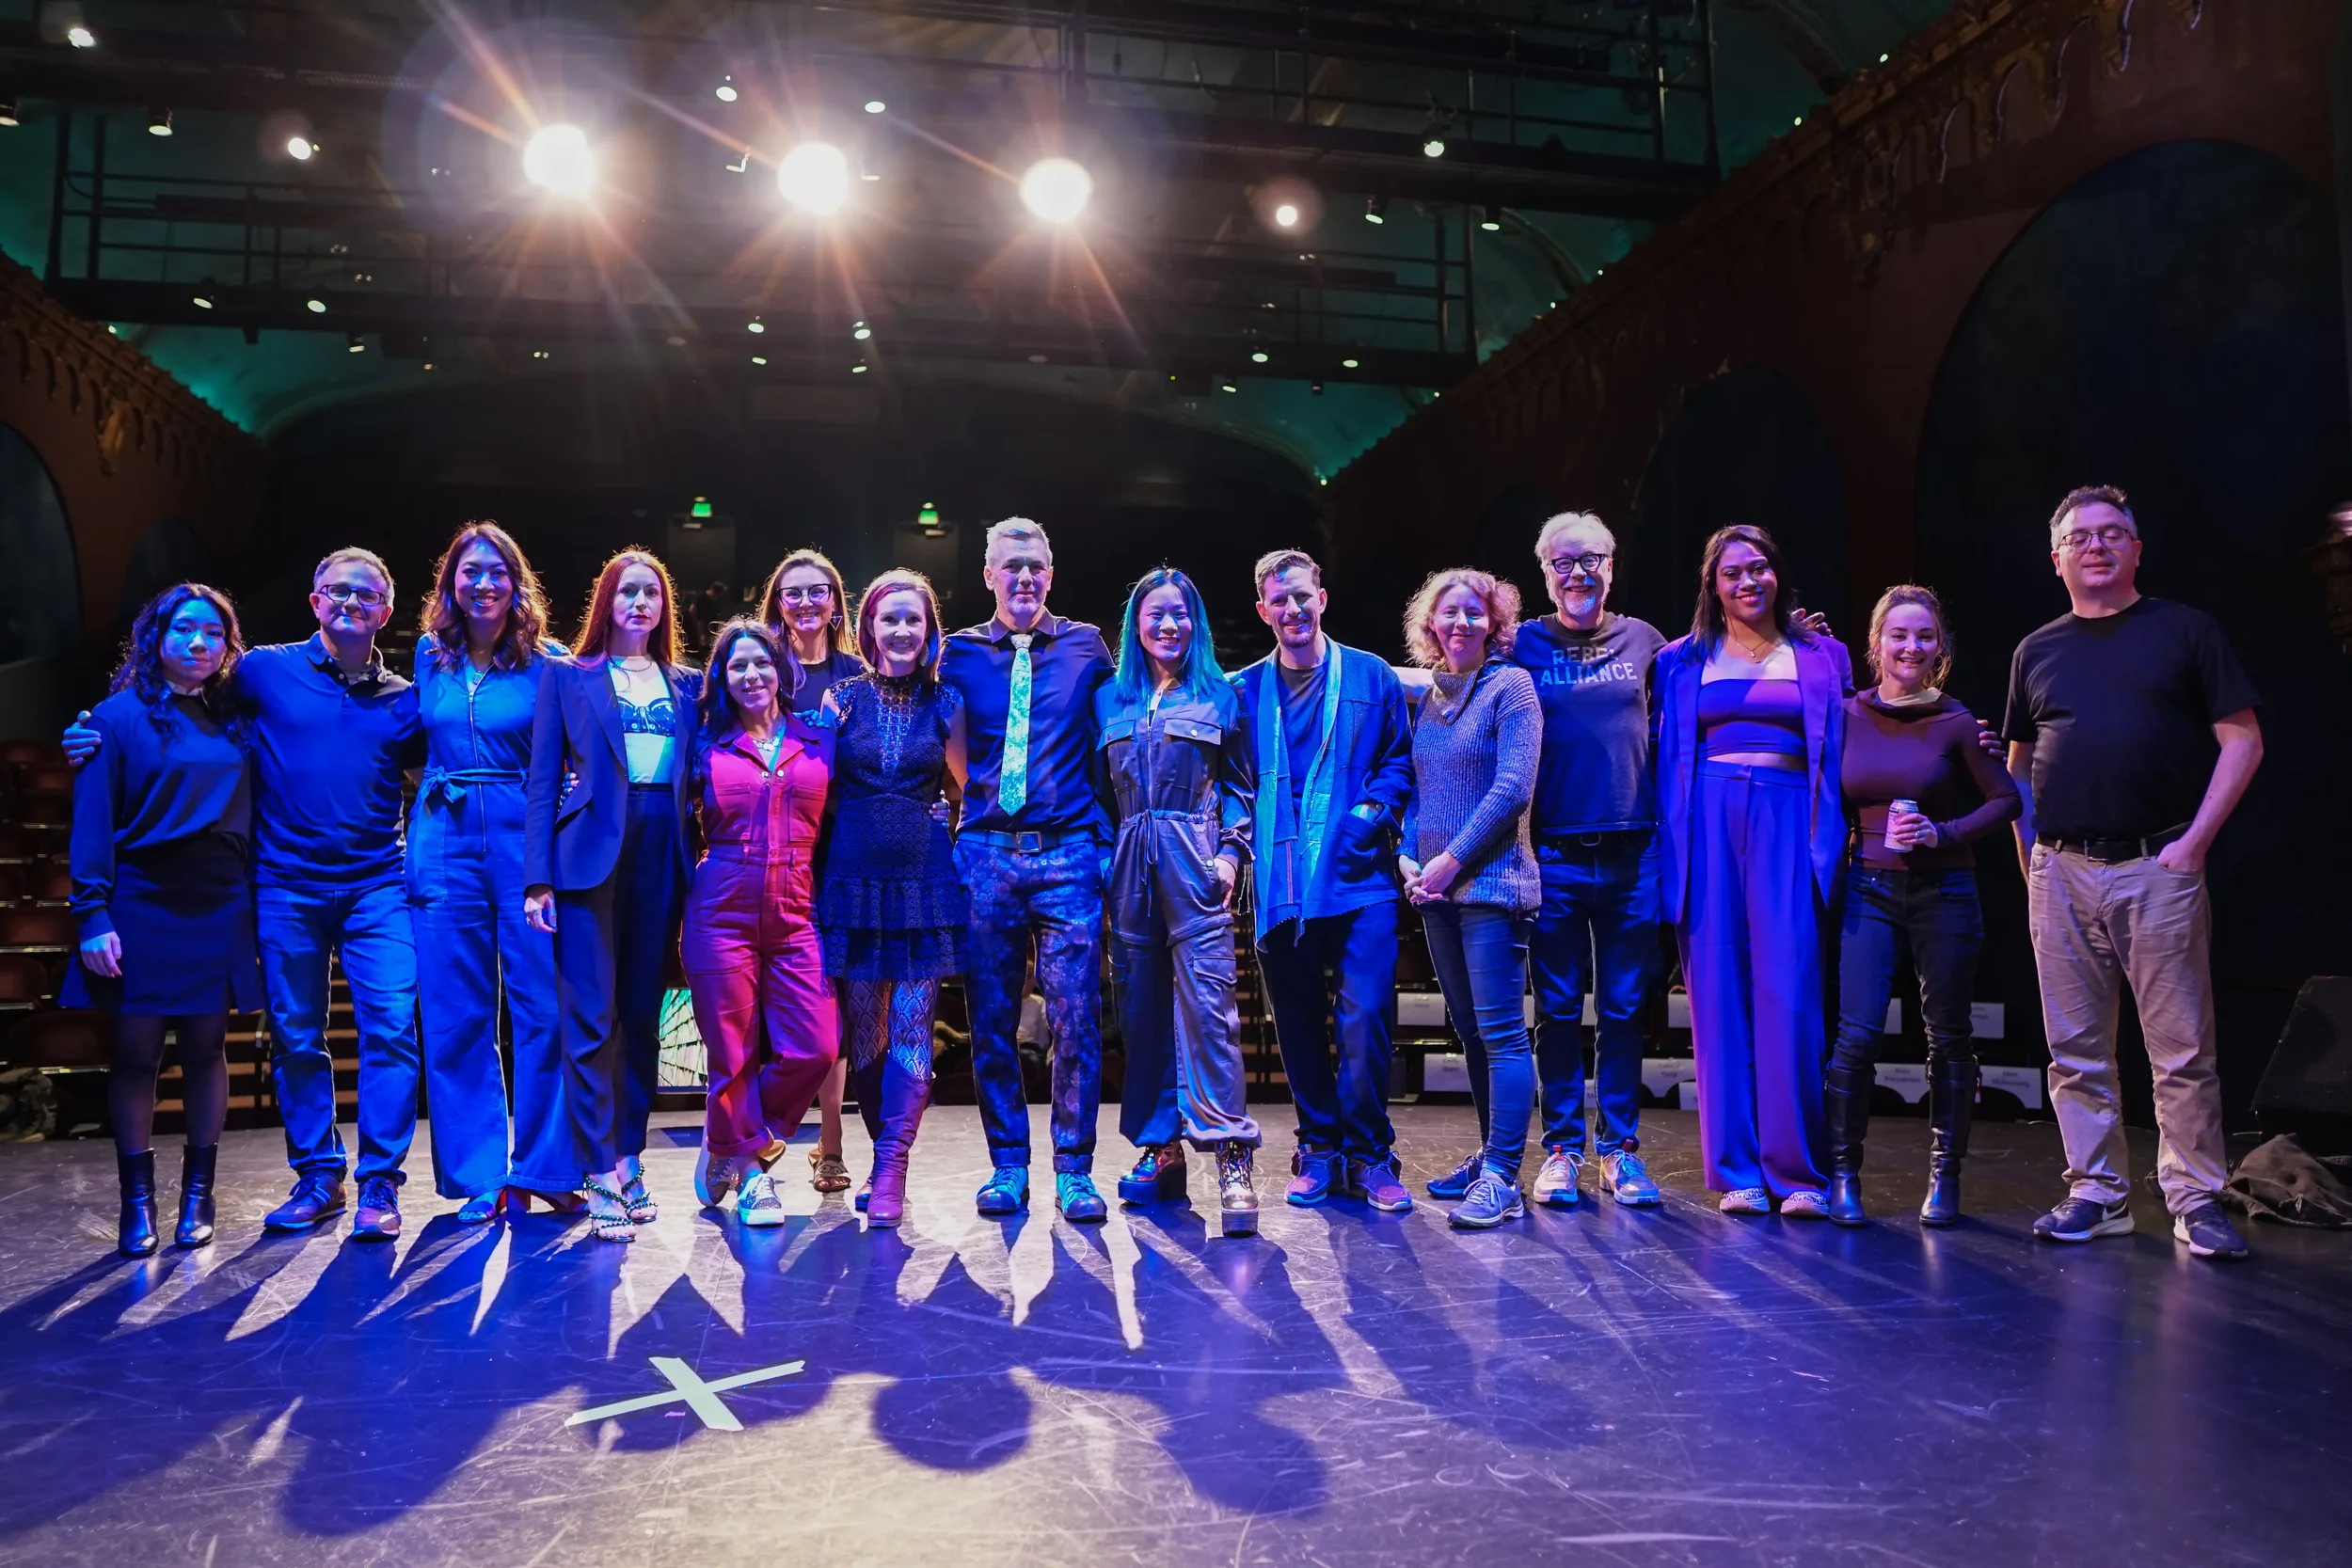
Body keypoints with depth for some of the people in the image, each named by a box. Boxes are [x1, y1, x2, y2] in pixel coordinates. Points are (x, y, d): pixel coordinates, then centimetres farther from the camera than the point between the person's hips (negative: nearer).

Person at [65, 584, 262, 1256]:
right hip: (141, 904, -2)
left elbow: (252, 816, 10)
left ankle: (197, 1197, 14)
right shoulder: (120, 715, 0)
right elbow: (93, 821, -5)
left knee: (205, 1049, 6)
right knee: (136, 1052, 2)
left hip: (218, 910, 3)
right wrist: (93, 915, -12)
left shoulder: (234, 720, 11)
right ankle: (137, 1203, 11)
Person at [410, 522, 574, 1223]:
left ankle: (543, 1170, 10)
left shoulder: (546, 663, 2)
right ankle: (479, 1178, 13)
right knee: (455, 1014, 4)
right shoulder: (429, 657, 11)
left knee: (543, 1008, -2)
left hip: (525, 838, -3)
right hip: (444, 842, 3)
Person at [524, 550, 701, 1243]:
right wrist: (539, 879, -7)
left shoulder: (685, 685, 15)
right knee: (590, 1020, -6)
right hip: (591, 854, -3)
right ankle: (602, 1177, -3)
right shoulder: (568, 677, 8)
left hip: (661, 856, 3)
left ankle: (630, 1159, 17)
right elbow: (541, 781, 3)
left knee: (642, 1016, 7)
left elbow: (695, 778, 13)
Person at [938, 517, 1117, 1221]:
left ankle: (1074, 1169, 8)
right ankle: (1008, 1165, 18)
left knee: (1076, 1017, -3)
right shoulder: (960, 653, 9)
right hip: (985, 855, 1)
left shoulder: (1085, 646, 8)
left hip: (1069, 854, -1)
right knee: (991, 1020, 5)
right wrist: (968, 802, 0)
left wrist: (1107, 838, 3)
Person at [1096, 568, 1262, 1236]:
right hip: (1130, 863, 4)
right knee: (1142, 1005, 6)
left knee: (1207, 1000, -12)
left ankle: (1231, 1160, -13)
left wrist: (1231, 853, -6)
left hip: (1194, 860, -4)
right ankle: (1161, 1150, 14)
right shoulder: (1110, 699, 15)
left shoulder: (1220, 695, 8)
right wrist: (1102, 858, 6)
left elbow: (1240, 785, 7)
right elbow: (1100, 790, 16)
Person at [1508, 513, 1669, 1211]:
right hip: (1555, 855, -1)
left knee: (1624, 1007, 7)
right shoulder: (1524, 645, 5)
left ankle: (1619, 1147, 17)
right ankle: (1561, 1147, 16)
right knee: (1558, 1008, 5)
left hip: (1633, 854, 2)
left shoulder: (1644, 641, 10)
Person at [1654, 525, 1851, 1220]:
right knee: (1719, 994, -1)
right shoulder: (1682, 661, 14)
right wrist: (1672, 850, 4)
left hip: (1787, 821, 0)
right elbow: (1667, 758, 13)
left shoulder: (1822, 657, 14)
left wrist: (1833, 844, 2)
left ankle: (1798, 1171, 1)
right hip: (1709, 821, 1)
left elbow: (1847, 754, 15)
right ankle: (1736, 1171, 6)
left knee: (1789, 995, -8)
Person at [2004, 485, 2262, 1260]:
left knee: (2182, 1048, -1)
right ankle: (2096, 1193, 15)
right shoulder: (2037, 651, 14)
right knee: (2076, 1050, 6)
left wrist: (2196, 839, -8)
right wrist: (2030, 860, 9)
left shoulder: (2185, 631, 5)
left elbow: (2243, 740, 2)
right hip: (2062, 872, 3)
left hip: (2158, 868, -3)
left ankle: (2195, 1197, 9)